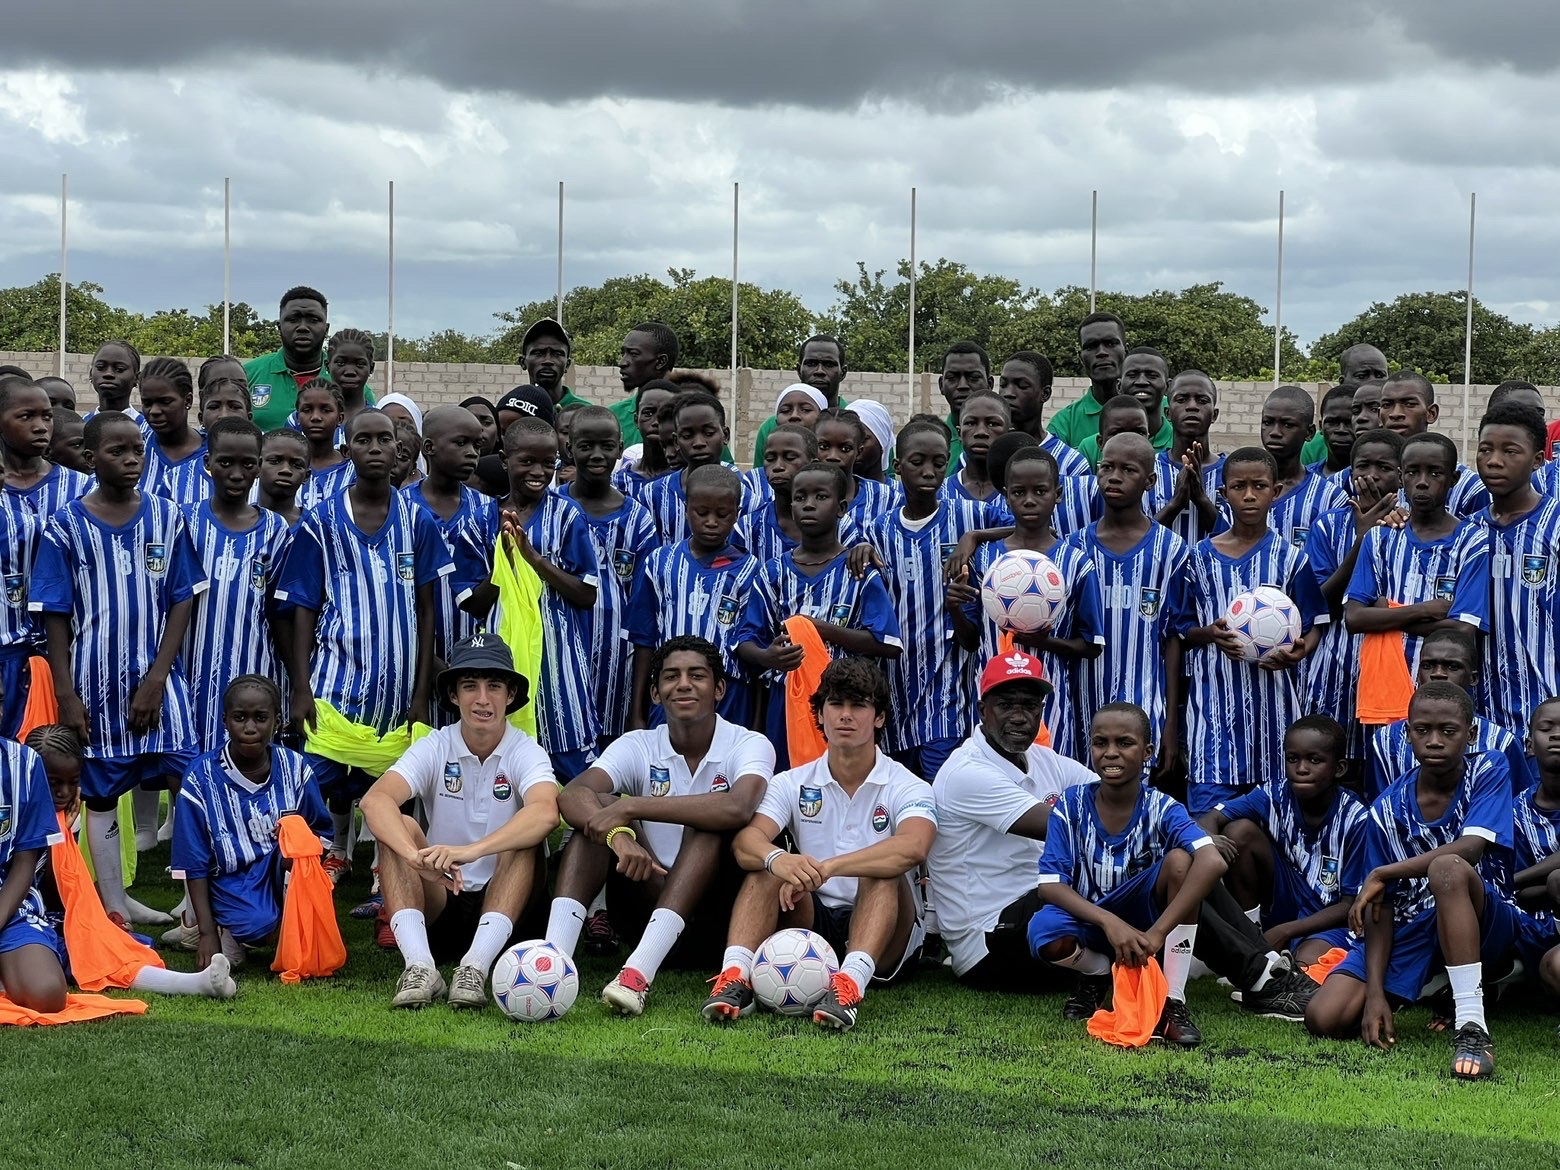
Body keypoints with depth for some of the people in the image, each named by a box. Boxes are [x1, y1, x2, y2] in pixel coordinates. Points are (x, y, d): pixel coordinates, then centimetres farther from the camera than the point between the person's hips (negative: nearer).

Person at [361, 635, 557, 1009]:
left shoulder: (525, 753, -8)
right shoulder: (435, 748, -3)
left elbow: (546, 812, -32)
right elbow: (375, 800, -23)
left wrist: (471, 850, -47)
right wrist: (415, 855, -43)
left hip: (506, 903, -1)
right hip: (440, 904, 2)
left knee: (526, 837, -27)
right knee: (399, 827, -21)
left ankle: (475, 966, -40)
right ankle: (420, 965, -37)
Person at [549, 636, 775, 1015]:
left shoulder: (749, 746, -5)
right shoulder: (638, 747, 3)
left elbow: (737, 808, -30)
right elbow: (572, 796, -17)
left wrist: (631, 807, -31)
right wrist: (619, 834, -39)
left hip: (714, 915, -2)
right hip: (649, 904, 3)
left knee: (709, 821, -28)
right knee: (598, 807, -17)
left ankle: (641, 970, -43)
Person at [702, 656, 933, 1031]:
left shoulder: (907, 788, -3)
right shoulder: (793, 784, 6)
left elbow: (913, 847, -27)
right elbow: (746, 840, -13)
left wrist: (827, 867, -39)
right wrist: (777, 859, -39)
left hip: (887, 938, -2)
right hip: (812, 921, 3)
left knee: (883, 871, -31)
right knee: (767, 866, -21)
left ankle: (851, 983, -54)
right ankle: (735, 975, -42)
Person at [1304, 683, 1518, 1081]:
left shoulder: (1489, 774, -8)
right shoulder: (1388, 809, -2)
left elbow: (1471, 848, -26)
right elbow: (1380, 906, -4)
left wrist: (1381, 874, -22)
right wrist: (1375, 992, -15)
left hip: (1486, 923, -3)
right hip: (1409, 928, 3)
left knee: (1446, 868, -39)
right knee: (1324, 1018, -16)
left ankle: (1472, 1026, -41)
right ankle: (1430, 990, 13)